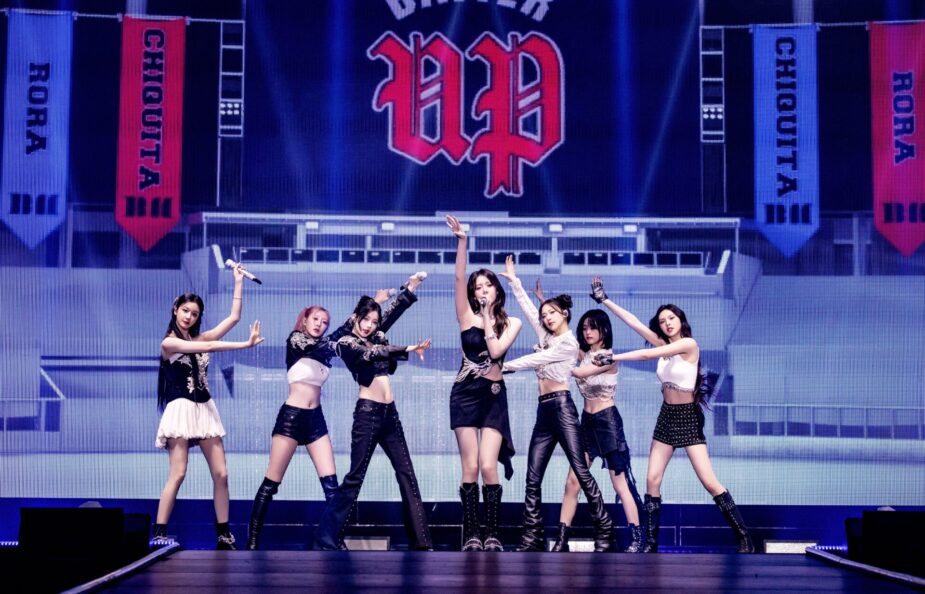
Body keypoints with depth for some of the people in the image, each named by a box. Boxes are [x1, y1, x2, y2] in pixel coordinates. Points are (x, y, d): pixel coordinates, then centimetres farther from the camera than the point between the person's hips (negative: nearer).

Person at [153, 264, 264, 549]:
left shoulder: (200, 337, 12)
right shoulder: (169, 343, -4)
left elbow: (234, 316, 8)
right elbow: (210, 348, -15)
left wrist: (239, 281, 9)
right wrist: (245, 344, -17)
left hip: (205, 409, 6)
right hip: (181, 409, -6)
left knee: (221, 474, 0)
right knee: (178, 474, -13)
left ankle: (223, 535, 6)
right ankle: (158, 534, -8)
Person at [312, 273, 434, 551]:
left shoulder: (376, 336, 15)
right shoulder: (346, 343, -3)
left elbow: (394, 311, 11)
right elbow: (373, 353, -19)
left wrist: (410, 286, -2)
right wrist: (409, 349, -26)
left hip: (390, 413, 7)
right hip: (368, 413, -7)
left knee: (406, 474, 5)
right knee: (354, 478, -7)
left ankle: (421, 541, 7)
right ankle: (325, 541, -3)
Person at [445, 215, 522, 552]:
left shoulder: (511, 323, 6)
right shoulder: (467, 316, 5)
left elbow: (496, 351, -12)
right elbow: (459, 279, -8)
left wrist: (488, 318, -8)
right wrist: (462, 242, -16)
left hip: (494, 396, 0)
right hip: (465, 394, 0)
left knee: (488, 466, -11)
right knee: (470, 467, -4)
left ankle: (491, 534, -3)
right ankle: (471, 534, 0)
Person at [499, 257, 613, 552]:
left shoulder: (569, 344, -4)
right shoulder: (547, 337, 16)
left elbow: (535, 360, -9)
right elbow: (527, 307, 20)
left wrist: (501, 366, -5)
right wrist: (513, 279, 21)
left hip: (561, 407, -8)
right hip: (544, 411, 8)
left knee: (581, 472, -10)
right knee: (533, 477, 1)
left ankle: (604, 530, -8)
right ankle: (532, 537, 1)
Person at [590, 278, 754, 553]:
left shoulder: (689, 344, -15)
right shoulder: (663, 344, 5)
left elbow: (647, 355, -22)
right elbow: (634, 322, 3)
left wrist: (612, 358, -18)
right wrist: (604, 300, 0)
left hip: (687, 417, -7)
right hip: (666, 417, 7)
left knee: (710, 482, -12)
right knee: (652, 479, 0)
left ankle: (745, 540, -5)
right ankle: (651, 543, 4)